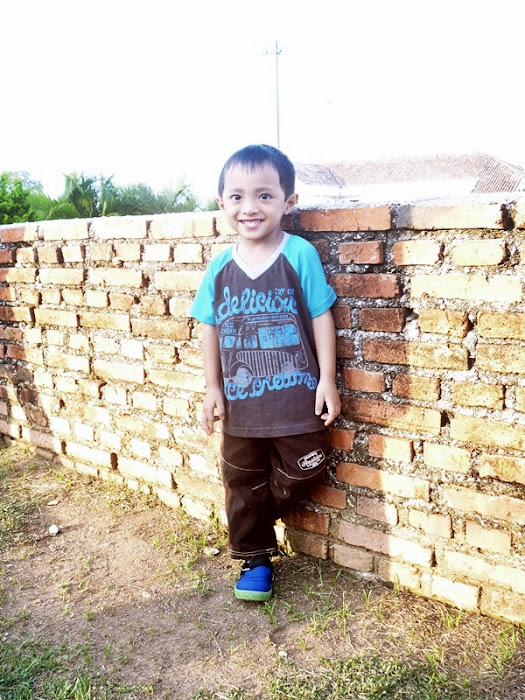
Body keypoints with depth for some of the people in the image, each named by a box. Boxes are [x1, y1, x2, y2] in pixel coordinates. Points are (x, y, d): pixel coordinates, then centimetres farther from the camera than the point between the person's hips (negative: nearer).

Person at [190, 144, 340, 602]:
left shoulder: (300, 255, -11)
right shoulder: (221, 268, -1)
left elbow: (321, 317, -7)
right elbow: (211, 329, 7)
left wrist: (327, 380, -7)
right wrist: (214, 388, 6)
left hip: (296, 398, -3)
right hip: (241, 402, 4)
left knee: (301, 473, 8)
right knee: (243, 482, 15)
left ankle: (262, 514, 40)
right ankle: (256, 557, 35)